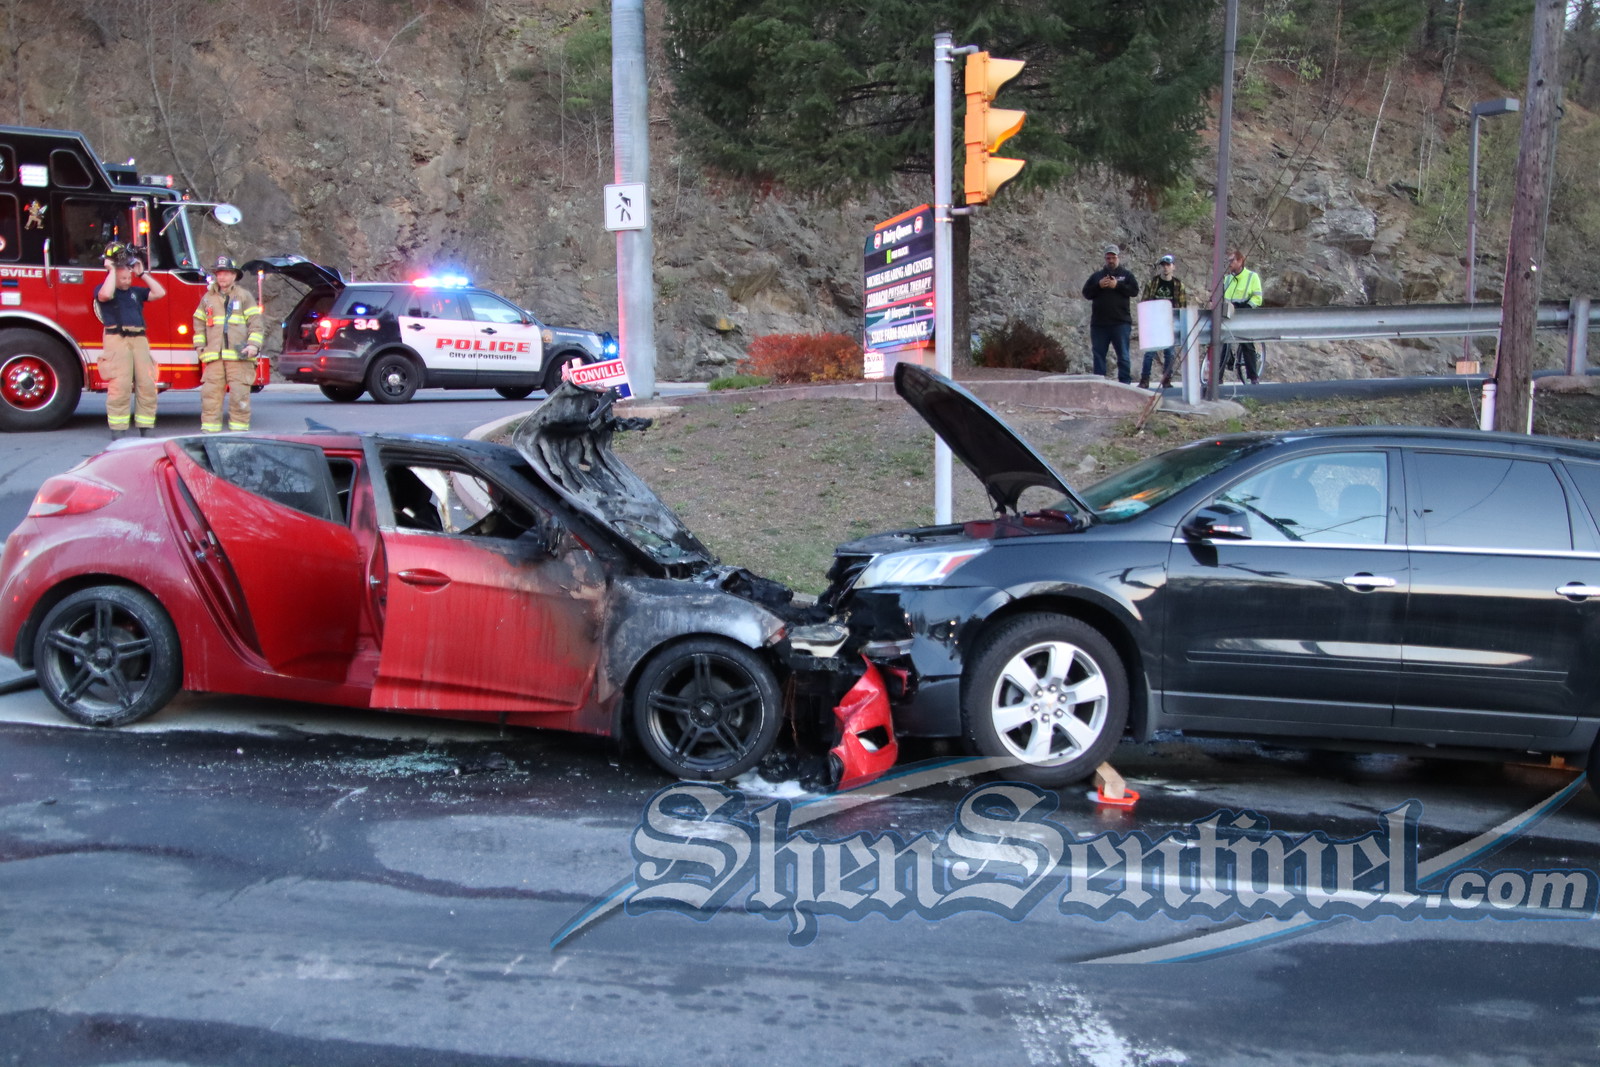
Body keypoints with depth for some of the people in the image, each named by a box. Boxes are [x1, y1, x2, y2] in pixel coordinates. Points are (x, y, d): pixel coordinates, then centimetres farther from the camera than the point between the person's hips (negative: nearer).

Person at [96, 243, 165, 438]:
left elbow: (159, 293, 14)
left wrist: (142, 273, 17)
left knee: (147, 386, -1)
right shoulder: (102, 289, 9)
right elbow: (106, 294, -15)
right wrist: (111, 270, -4)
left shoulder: (136, 291, 24)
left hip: (140, 340, 5)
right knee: (120, 387, -10)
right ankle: (119, 433, -8)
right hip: (117, 340, -5)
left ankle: (146, 431, 5)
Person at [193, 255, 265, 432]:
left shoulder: (244, 296, 9)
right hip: (214, 357, 3)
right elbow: (199, 324, 22)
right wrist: (200, 346, 11)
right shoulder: (208, 298, 18)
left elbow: (255, 323, 3)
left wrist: (253, 345, -10)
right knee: (210, 394, -1)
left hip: (239, 357, -3)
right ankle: (209, 430, 4)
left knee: (239, 395, -6)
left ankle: (239, 430, -1)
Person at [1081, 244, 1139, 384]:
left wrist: (1117, 286, -14)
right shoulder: (1096, 275, 15)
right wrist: (1098, 286, -9)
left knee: (1123, 355, -5)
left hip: (1120, 322, -3)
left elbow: (1134, 291, -3)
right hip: (1099, 323, 3)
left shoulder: (1126, 274, 10)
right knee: (1098, 354, 5)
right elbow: (1086, 293, 8)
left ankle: (1125, 382, -3)